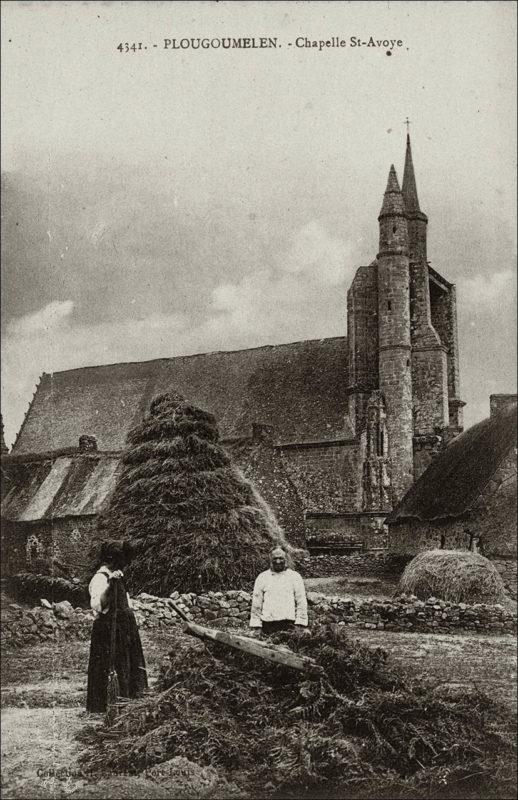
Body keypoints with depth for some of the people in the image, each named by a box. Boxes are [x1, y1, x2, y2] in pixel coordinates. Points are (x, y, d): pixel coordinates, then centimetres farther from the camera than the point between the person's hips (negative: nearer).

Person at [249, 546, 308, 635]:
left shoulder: (295, 576, 10)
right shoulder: (262, 577, 12)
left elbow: (301, 601, 7)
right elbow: (256, 603, 12)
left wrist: (300, 623, -2)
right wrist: (256, 624, 5)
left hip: (289, 622, -1)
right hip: (268, 623, 1)